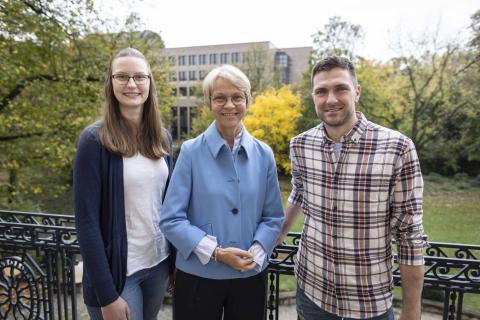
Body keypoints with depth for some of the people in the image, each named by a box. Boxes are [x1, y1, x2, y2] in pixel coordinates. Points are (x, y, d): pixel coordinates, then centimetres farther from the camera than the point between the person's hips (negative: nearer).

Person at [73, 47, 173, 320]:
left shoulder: (163, 138, 2)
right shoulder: (96, 140, -13)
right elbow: (86, 220, -14)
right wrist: (106, 295, -15)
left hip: (159, 263, 5)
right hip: (117, 269, -5)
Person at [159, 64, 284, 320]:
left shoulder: (263, 154, -1)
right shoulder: (191, 152, -10)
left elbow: (272, 217, 4)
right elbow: (171, 219, -10)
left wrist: (255, 253, -12)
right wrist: (216, 252, -18)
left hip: (251, 276, 3)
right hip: (198, 276, -2)